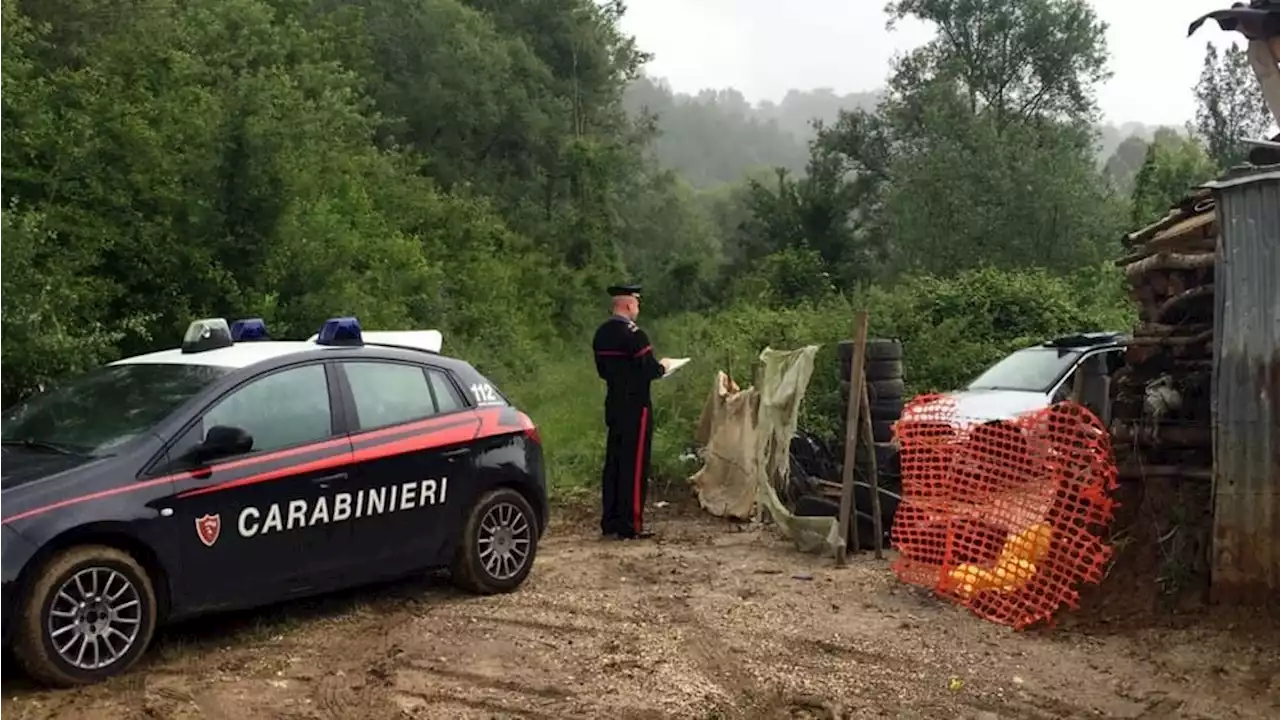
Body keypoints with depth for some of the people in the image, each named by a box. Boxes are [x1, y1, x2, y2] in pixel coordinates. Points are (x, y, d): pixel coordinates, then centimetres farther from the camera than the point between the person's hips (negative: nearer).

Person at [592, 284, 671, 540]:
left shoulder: (602, 333, 9)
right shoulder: (633, 334, -17)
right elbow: (648, 370, -19)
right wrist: (662, 366, 1)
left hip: (613, 406, 8)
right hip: (635, 407, -8)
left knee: (613, 463, 12)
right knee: (634, 465, -3)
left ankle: (610, 522, 19)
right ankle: (630, 526, 0)